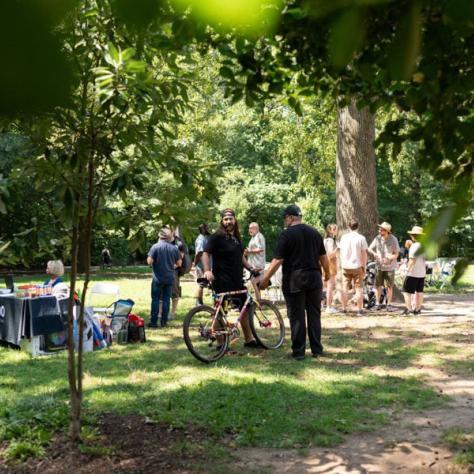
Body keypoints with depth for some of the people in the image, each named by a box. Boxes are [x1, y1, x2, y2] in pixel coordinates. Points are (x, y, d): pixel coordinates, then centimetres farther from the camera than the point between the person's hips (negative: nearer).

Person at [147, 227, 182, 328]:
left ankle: (153, 322, 4)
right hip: (170, 278, 3)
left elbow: (149, 261, -16)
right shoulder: (174, 248, 1)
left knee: (155, 299, 4)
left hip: (158, 278, -3)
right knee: (166, 299, 8)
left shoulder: (155, 246, -10)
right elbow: (179, 263, 5)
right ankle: (164, 321, 10)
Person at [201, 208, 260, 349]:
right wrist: (207, 270, -30)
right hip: (222, 282, -8)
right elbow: (206, 254, -15)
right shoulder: (217, 237, -9)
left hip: (237, 281, 8)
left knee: (245, 309, 14)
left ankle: (249, 340, 25)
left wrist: (251, 268, 13)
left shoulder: (237, 237, 15)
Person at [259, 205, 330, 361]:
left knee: (297, 317, 1)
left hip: (294, 280, -5)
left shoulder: (286, 234, -9)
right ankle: (317, 349, 17)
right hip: (314, 278, 5)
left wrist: (265, 279, -6)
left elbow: (277, 260, -13)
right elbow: (323, 257, 14)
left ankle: (298, 352, 4)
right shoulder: (314, 232, 8)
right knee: (314, 314, 12)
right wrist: (327, 273, 30)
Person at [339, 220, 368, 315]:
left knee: (345, 287, 9)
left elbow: (341, 252, 9)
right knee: (358, 288, 2)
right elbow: (364, 254, -5)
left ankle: (344, 308, 11)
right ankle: (359, 309, 3)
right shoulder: (361, 238, -7)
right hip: (357, 266, -2)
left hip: (345, 266, 3)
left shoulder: (344, 237, 2)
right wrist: (364, 266, 4)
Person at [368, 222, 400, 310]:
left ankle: (389, 304, 16)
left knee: (389, 286, 5)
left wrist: (388, 259, -25)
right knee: (378, 285, 3)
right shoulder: (377, 238, -2)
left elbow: (396, 254, -6)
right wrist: (374, 254, -18)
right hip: (379, 266, 2)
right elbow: (370, 248, 4)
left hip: (389, 267, -2)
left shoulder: (393, 239, -9)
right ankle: (377, 304, 13)